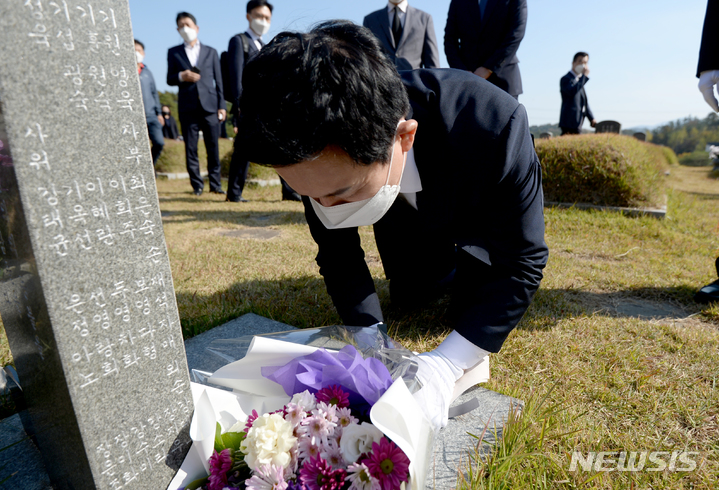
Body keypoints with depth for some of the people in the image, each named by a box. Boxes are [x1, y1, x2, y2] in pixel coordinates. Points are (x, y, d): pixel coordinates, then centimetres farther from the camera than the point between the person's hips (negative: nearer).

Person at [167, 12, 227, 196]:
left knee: (213, 147, -3)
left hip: (210, 105, 0)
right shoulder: (173, 53, 15)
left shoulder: (211, 52, 16)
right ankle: (197, 185, 4)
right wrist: (181, 76, -10)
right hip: (188, 107, 1)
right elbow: (169, 79, 12)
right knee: (190, 148, -2)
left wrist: (222, 105, 3)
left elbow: (218, 80, 11)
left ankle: (215, 184, 5)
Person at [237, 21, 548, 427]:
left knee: (474, 299, -12)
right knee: (409, 296, 13)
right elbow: (337, 252, -20)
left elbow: (523, 261, -35)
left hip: (482, 207, -2)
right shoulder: (326, 161, -35)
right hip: (405, 211, 3)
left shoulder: (495, 126, -45)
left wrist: (448, 361, -42)